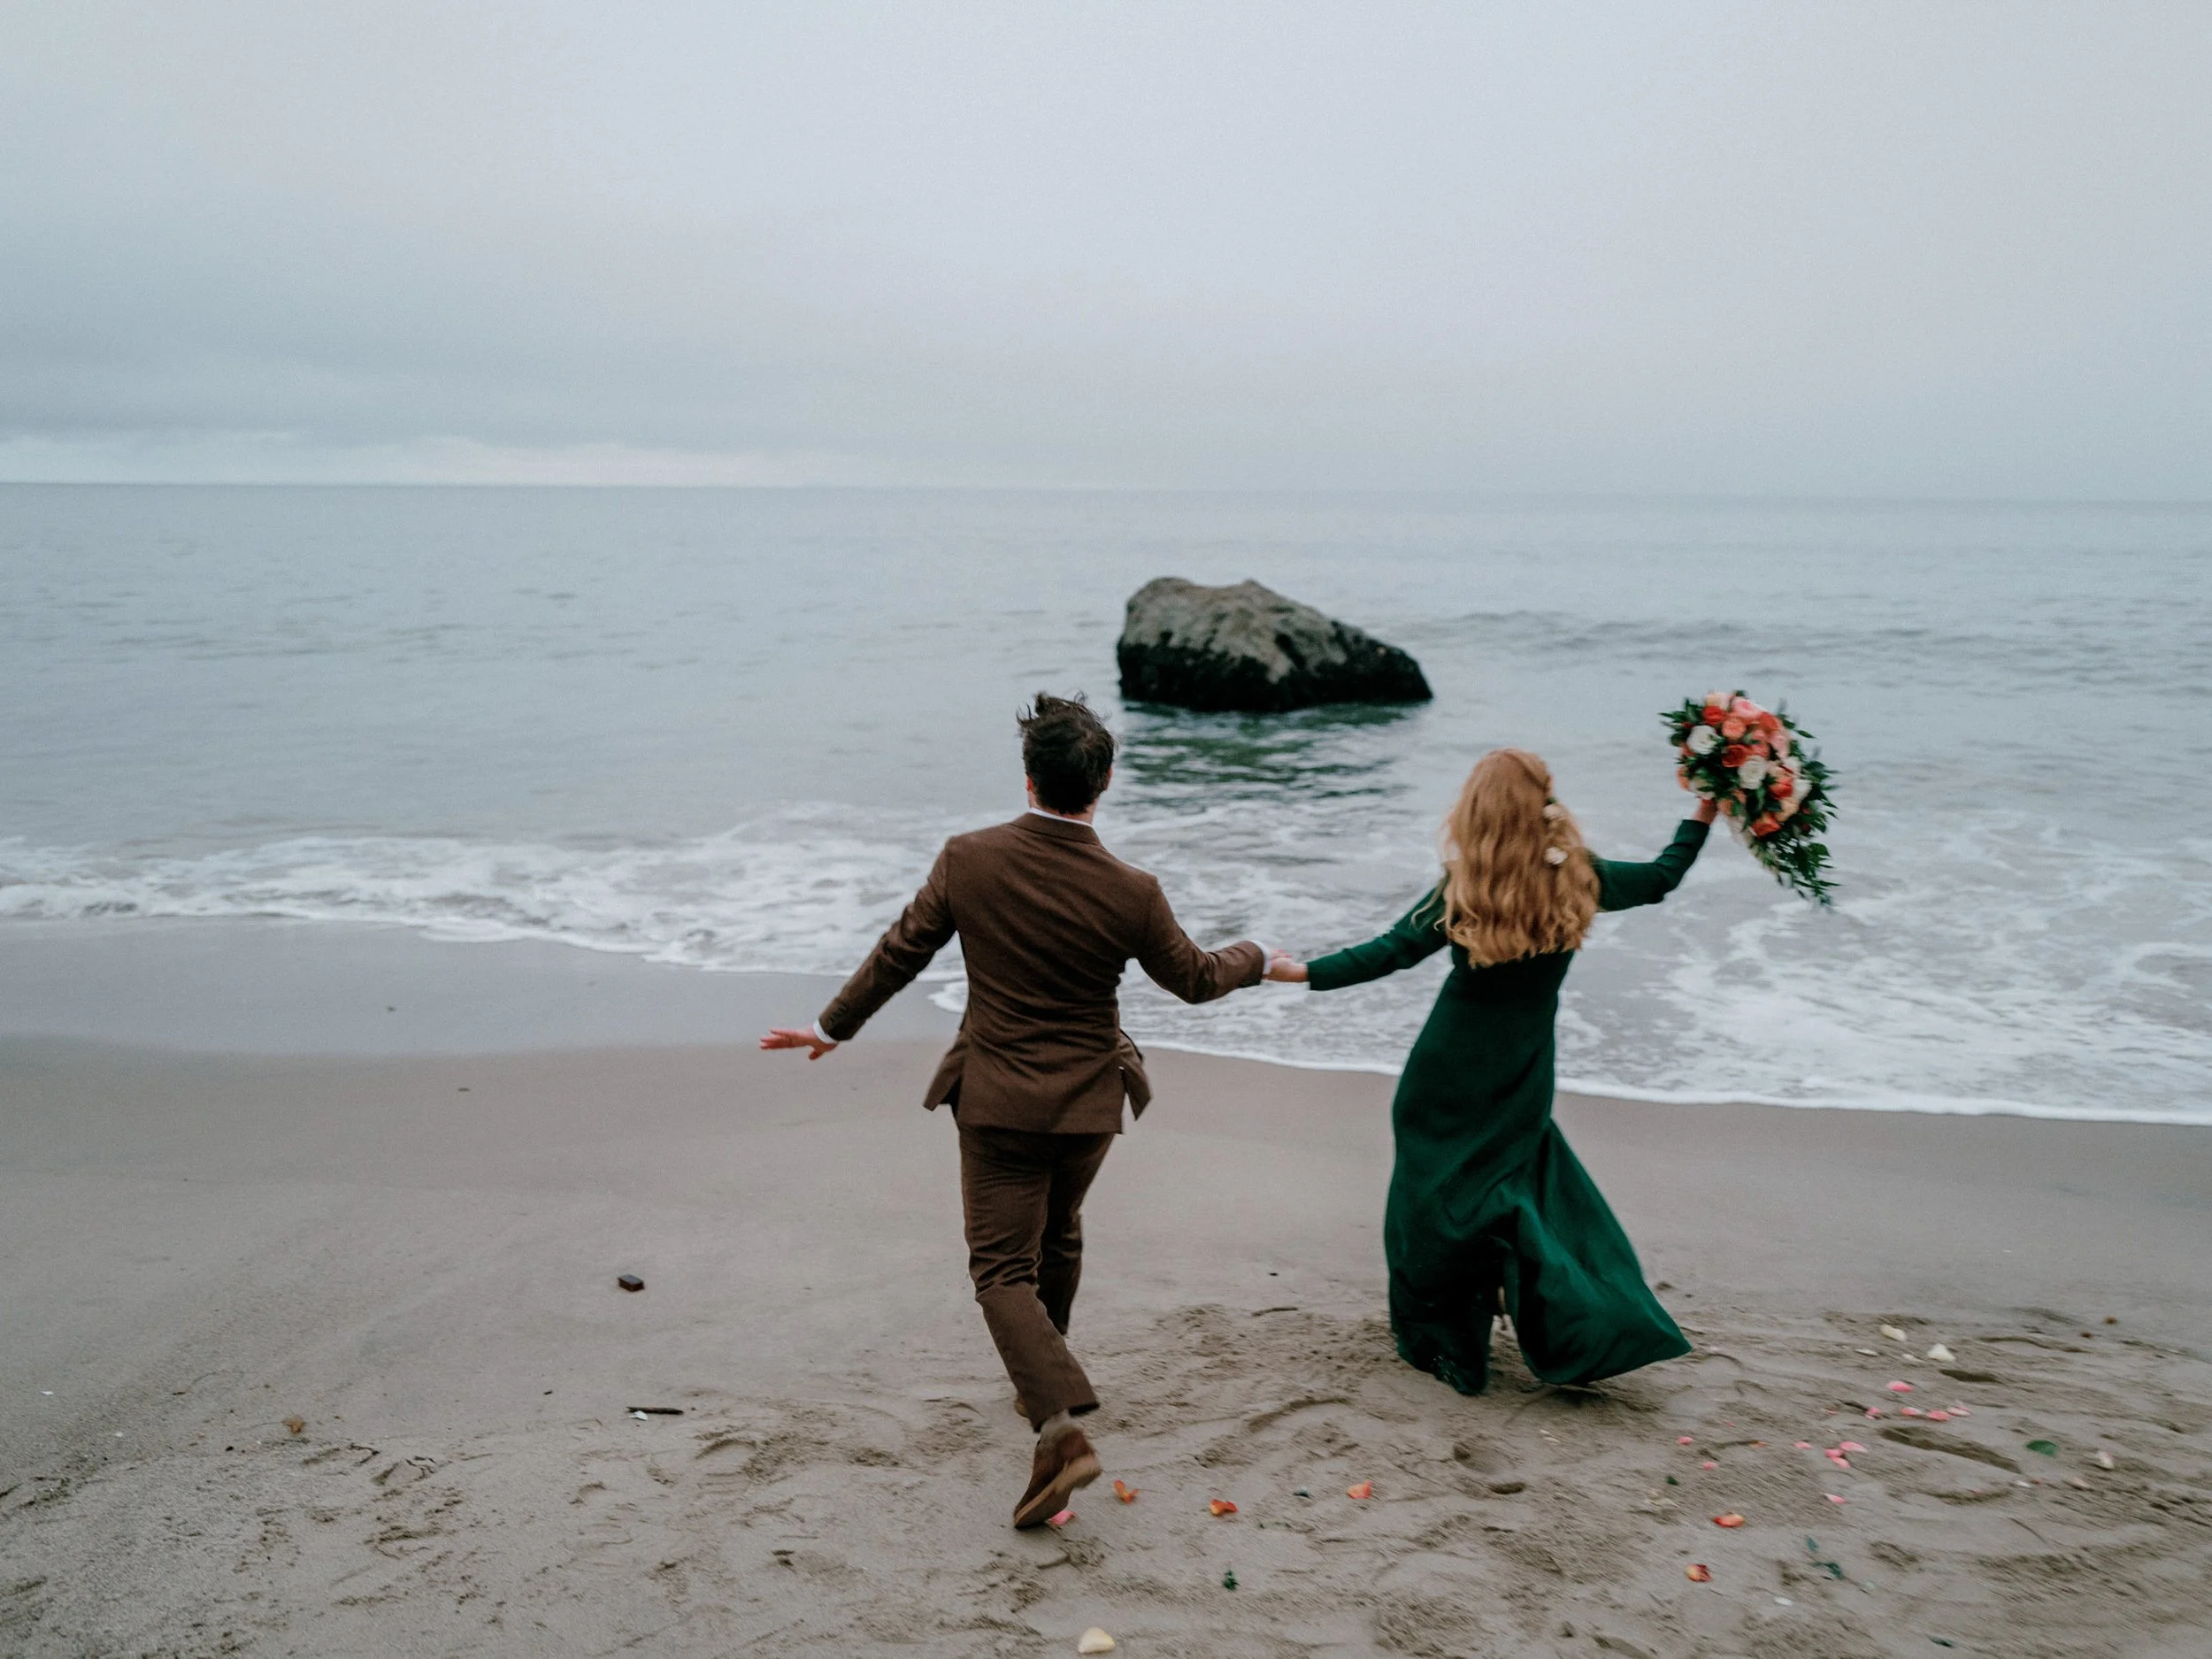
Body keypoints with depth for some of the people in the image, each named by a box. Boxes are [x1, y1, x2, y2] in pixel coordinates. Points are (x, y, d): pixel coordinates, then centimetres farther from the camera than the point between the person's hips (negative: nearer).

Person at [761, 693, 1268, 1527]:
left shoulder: (969, 861, -15)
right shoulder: (1132, 893, -14)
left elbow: (897, 955, -5)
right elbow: (1194, 978, 1)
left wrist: (832, 1027, 11)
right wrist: (1254, 958, 24)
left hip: (996, 1098, -2)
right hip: (1087, 1102, 2)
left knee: (1003, 1266, 3)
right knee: (1057, 1241, 26)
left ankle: (1060, 1422, -15)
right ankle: (1041, 1380, 44)